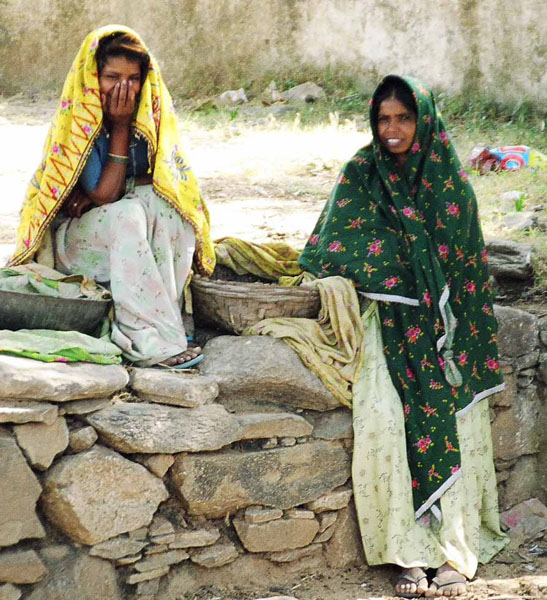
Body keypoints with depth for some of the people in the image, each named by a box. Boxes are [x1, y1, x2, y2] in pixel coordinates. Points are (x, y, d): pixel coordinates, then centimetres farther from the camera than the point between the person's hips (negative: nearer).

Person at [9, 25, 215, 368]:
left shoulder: (151, 112, -5)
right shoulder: (77, 122, -17)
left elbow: (164, 178, -6)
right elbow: (105, 194, -20)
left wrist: (102, 194, -19)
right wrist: (119, 127, -22)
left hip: (131, 240, 4)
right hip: (74, 241, -4)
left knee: (161, 201, -27)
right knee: (129, 215, -34)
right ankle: (154, 341, -39)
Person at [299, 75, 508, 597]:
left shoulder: (450, 179, 6)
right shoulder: (360, 174, 4)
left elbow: (467, 262, 9)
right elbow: (330, 250, 3)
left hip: (442, 320, 1)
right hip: (387, 318, -1)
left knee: (452, 418, -17)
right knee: (384, 417, -23)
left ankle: (456, 550, -9)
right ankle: (411, 552, -16)